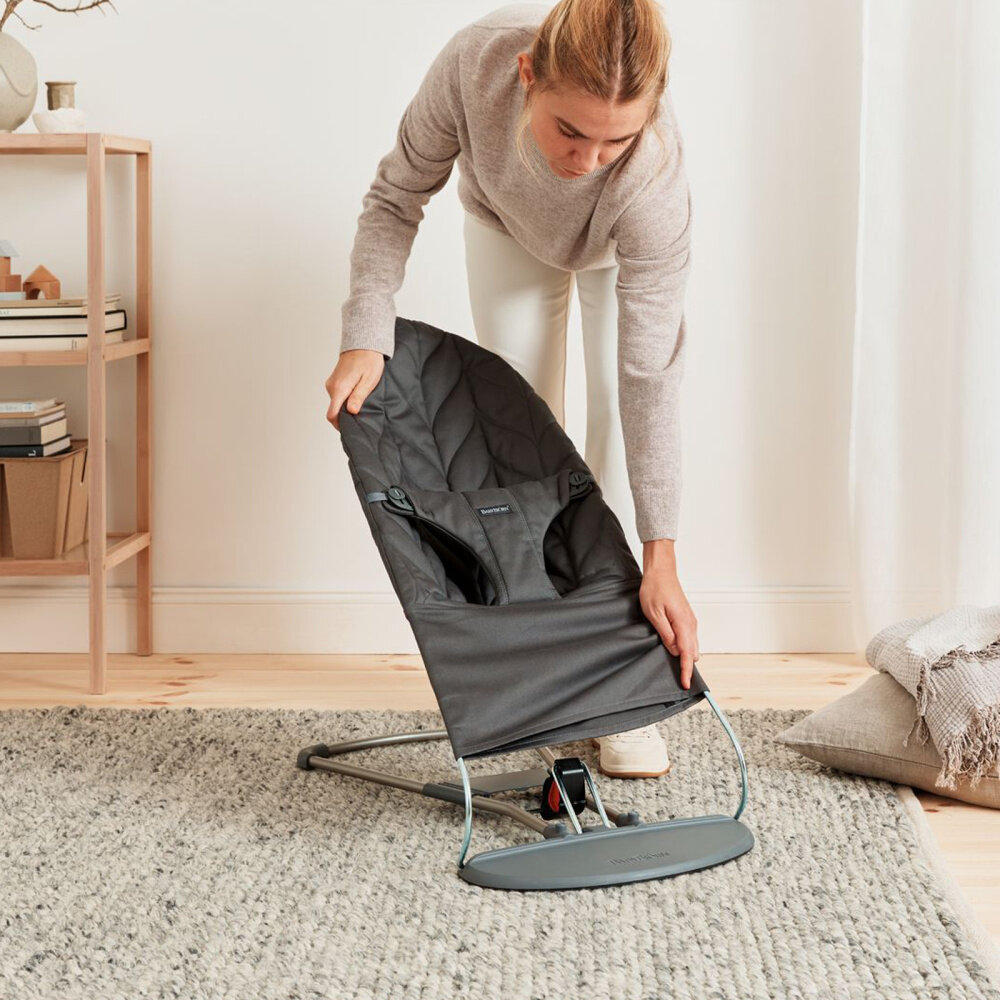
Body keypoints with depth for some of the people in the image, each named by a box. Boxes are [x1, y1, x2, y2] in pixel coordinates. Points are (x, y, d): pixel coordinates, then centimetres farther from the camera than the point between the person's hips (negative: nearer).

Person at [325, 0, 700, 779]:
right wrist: (366, 337, -33)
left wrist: (661, 562, -39)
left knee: (621, 426, -12)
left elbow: (650, 380, -40)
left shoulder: (654, 177, -45)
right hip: (508, 224, 2)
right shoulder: (477, 64, -43)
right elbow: (397, 198, -22)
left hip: (622, 243, -2)